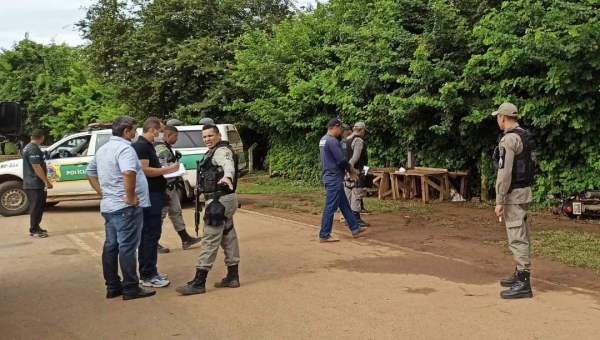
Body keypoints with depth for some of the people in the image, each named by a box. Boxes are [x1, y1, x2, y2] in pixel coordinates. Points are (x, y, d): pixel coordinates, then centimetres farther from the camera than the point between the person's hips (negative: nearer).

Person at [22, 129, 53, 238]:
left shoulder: (28, 147, 15)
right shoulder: (34, 149, -19)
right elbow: (37, 167, -25)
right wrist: (46, 181, -23)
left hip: (31, 183, 10)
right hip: (35, 184, -10)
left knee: (37, 207, 16)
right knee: (36, 207, -5)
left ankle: (35, 228, 23)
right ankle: (34, 230, 0)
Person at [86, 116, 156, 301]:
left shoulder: (103, 149, 15)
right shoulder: (124, 148, -15)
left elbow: (90, 173, 24)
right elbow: (128, 173, -34)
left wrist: (103, 193, 16)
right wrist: (130, 197, -24)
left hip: (108, 206, 9)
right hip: (125, 207, -9)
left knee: (111, 246, 12)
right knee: (127, 247, -4)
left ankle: (112, 286, 19)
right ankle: (131, 289, 2)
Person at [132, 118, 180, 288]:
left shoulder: (147, 146, 17)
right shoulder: (141, 146, -14)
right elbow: (144, 170, -24)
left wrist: (167, 170, 11)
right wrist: (167, 169, -17)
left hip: (154, 195, 11)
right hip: (149, 196, -11)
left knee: (147, 234, 13)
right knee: (151, 234, -7)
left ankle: (147, 272, 19)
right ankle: (147, 275, -2)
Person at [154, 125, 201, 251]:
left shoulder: (166, 147, 15)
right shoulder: (160, 148, -17)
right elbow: (162, 168, -25)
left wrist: (176, 176, 10)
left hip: (170, 186, 11)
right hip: (164, 187, -11)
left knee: (176, 212, 14)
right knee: (160, 214, -3)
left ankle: (185, 239, 22)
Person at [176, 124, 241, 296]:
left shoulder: (222, 151, -14)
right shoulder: (214, 152, 19)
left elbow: (229, 165, -37)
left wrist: (227, 177, -58)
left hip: (219, 200, -11)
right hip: (222, 199, 11)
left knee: (210, 239, -10)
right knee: (228, 236, 13)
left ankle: (199, 282, -9)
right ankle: (232, 276, 20)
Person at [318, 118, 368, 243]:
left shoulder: (324, 140, 13)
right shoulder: (332, 141, -19)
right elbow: (341, 160, -20)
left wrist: (348, 168, 12)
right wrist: (351, 169, -1)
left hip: (331, 178, 11)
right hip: (334, 179, -11)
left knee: (344, 205, 16)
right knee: (331, 207, -4)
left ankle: (355, 228, 25)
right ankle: (324, 235, 2)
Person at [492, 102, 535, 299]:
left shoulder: (509, 139, -18)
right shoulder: (524, 136, 14)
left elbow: (505, 172, -23)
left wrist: (499, 200, -21)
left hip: (513, 194, -10)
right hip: (523, 191, 10)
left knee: (517, 238, -10)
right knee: (521, 236, 15)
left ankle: (523, 284, -9)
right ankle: (520, 275, 25)